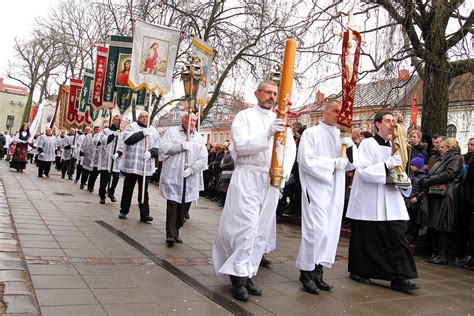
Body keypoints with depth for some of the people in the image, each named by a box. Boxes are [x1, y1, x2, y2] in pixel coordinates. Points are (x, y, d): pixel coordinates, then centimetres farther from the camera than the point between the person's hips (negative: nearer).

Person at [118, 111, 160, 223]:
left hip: (146, 166, 2)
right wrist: (142, 133, -16)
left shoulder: (153, 131, 13)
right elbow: (127, 139, -13)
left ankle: (144, 214, 2)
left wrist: (151, 152, -13)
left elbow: (158, 148, 7)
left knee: (144, 191, 2)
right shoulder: (132, 126, 5)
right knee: (128, 189, 9)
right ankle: (123, 211, 22)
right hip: (131, 164, -1)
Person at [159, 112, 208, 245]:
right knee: (172, 206, -6)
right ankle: (171, 234, 0)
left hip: (190, 179, 3)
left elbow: (203, 159, 4)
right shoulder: (172, 132, 7)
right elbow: (163, 149, -5)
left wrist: (191, 169, -11)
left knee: (184, 207, 8)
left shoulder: (199, 138, 12)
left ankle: (176, 231, 23)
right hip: (172, 177, -3)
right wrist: (182, 146, -14)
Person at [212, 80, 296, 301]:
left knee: (262, 230, 7)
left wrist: (283, 171, -8)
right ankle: (238, 277, -3)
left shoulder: (281, 121, 14)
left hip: (271, 181, 5)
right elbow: (240, 145, -13)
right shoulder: (244, 116, 1)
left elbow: (290, 148, 8)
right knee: (247, 226, -11)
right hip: (247, 177, -5)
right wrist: (267, 135, -25)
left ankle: (247, 274, 16)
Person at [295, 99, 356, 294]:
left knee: (330, 230, 6)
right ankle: (307, 272, 3)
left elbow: (350, 164, 12)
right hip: (316, 188, -6)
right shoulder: (311, 134, -3)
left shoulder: (341, 136, 13)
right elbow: (307, 161, -13)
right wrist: (333, 163, -12)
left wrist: (349, 146, -5)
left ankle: (317, 271, 16)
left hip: (335, 190, 6)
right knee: (317, 229, -10)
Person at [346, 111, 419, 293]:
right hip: (369, 201, -6)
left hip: (390, 201, 6)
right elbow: (362, 170, -16)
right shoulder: (368, 144, -6)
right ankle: (357, 271, 22)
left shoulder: (393, 147, 14)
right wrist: (386, 165, -24)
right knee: (365, 237, 5)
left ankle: (399, 278, -2)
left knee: (398, 236, -4)